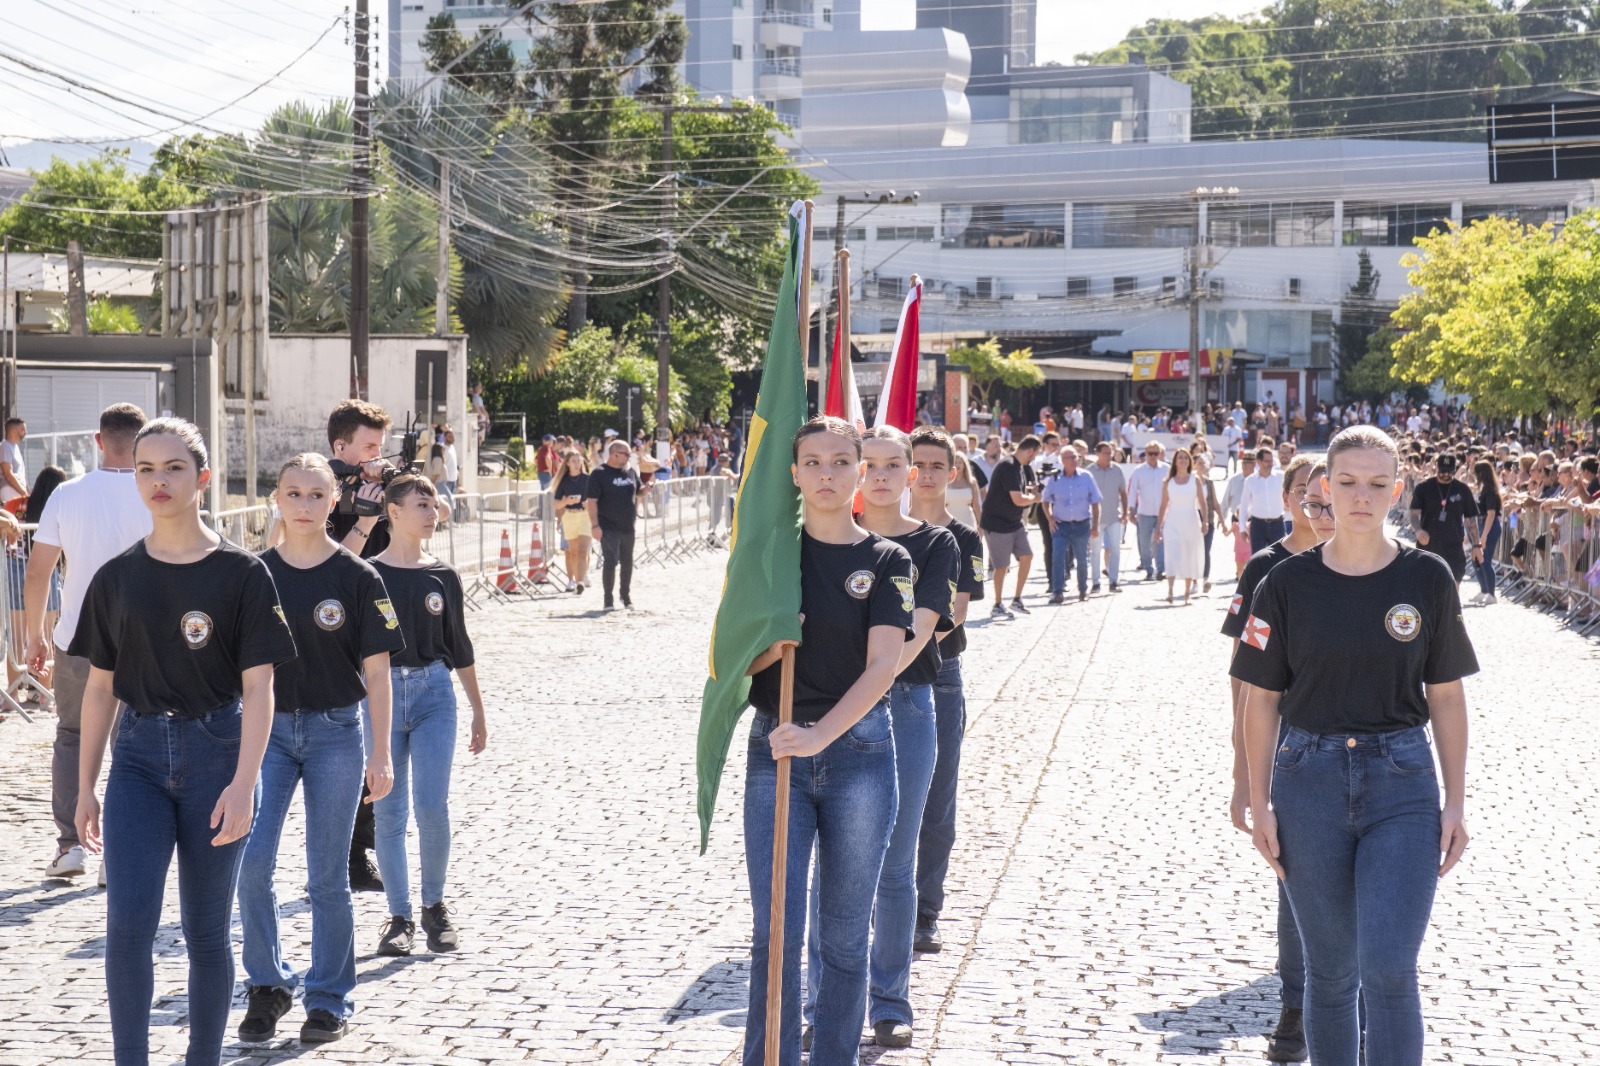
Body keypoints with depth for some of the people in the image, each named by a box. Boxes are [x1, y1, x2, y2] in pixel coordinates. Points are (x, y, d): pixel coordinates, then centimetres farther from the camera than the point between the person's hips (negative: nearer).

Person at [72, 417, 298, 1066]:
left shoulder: (242, 574, -4)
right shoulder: (117, 578, 6)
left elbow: (257, 688, -7)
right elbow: (100, 687, 11)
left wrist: (243, 783, -17)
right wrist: (85, 787, 9)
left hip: (216, 752, -2)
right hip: (139, 756, 2)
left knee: (206, 932, 6)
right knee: (128, 921, -12)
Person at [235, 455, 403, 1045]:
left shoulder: (357, 577, -3)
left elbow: (376, 671, -2)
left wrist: (381, 754, -5)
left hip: (336, 732, -2)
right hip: (267, 730, 2)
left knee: (327, 876, 4)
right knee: (251, 861, -10)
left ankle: (331, 1000, 17)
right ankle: (267, 983, 10)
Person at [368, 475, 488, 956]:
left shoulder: (443, 577, 6)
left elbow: (459, 647, 13)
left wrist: (479, 712, 15)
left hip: (434, 691, 1)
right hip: (380, 693, -1)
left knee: (432, 805, -7)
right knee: (388, 811, 2)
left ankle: (434, 905, 13)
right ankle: (399, 916, 13)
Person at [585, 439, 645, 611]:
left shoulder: (630, 471, 11)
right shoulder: (599, 474, -8)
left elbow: (638, 492, 23)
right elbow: (591, 500, -11)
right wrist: (595, 525, -18)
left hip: (628, 527, 6)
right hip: (609, 527, -6)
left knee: (627, 562, 13)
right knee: (610, 561, -7)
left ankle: (626, 597, 27)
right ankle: (608, 600, 0)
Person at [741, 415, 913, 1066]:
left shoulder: (887, 561, 1)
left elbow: (882, 666, -11)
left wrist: (822, 733, -24)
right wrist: (775, 643, -16)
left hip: (859, 749, 0)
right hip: (776, 749, 1)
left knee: (845, 936, 7)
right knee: (775, 935, -3)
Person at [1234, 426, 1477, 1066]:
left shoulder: (1428, 579, 0)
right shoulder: (1287, 584, -1)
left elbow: (1446, 696, 5)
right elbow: (1262, 700, 3)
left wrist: (1455, 802, 2)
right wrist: (1259, 804, 0)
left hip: (1402, 783, -1)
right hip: (1310, 780, 1)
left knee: (1389, 970, -10)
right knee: (1329, 971, 10)